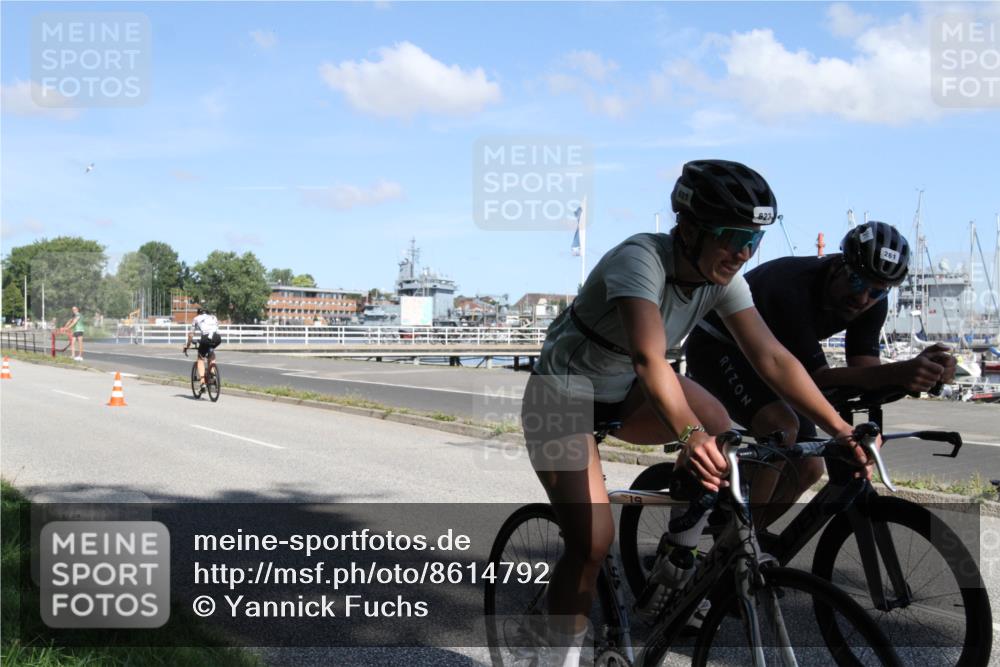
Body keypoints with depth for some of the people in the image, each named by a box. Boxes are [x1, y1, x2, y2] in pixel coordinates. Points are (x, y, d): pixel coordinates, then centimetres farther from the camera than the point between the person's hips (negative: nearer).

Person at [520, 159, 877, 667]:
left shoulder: (721, 278, -11)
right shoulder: (640, 258, -31)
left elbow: (772, 357, -15)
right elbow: (648, 357, -46)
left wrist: (841, 429, -22)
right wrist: (690, 434, -60)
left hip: (622, 394, 6)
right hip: (563, 394, -6)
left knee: (716, 424, -20)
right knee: (593, 543, -17)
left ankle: (674, 567, -3)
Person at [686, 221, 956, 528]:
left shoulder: (871, 302, -14)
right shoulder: (792, 288, -36)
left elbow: (864, 371, -20)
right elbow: (817, 379, -39)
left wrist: (925, 370, -39)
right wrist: (899, 372, -53)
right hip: (716, 347, -8)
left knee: (808, 469, -1)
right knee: (782, 427, -32)